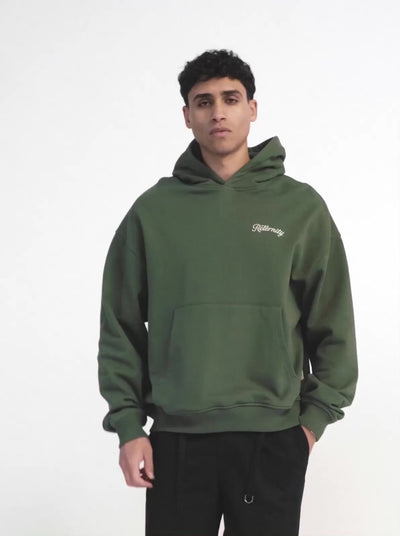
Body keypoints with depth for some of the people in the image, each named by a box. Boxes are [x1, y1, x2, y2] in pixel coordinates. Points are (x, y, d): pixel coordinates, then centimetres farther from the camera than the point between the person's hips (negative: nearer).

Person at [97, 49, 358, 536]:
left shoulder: (301, 206, 3)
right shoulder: (153, 210, 3)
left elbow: (334, 323, 5)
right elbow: (120, 326, 5)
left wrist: (316, 414, 0)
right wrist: (127, 422, -1)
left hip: (273, 438, 0)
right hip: (175, 437, 0)